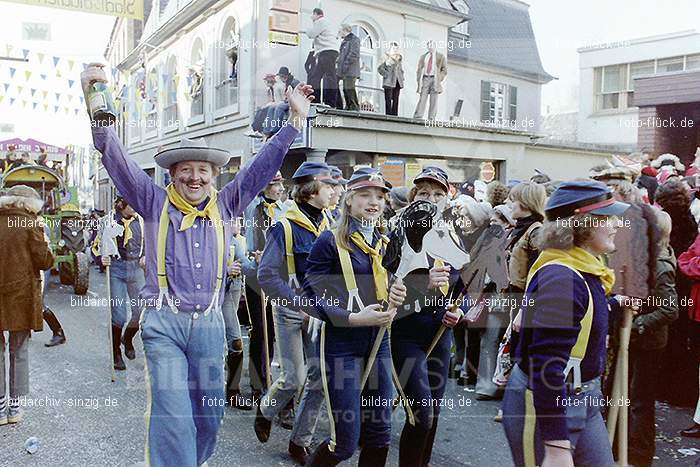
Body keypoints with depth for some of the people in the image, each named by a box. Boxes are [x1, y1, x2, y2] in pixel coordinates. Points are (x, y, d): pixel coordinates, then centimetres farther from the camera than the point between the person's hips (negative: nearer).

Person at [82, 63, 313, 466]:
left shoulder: (225, 207, 8)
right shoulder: (155, 203, 4)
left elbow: (264, 165, 6)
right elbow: (117, 158, -6)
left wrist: (296, 119, 0)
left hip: (209, 324, 3)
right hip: (164, 324, -3)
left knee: (208, 415, 11)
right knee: (173, 416, -10)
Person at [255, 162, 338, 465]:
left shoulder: (328, 227, 5)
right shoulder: (285, 227, -13)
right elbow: (266, 275, -17)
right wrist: (300, 304, -23)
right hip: (289, 311, -5)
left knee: (319, 376, 2)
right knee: (294, 378, -4)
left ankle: (300, 442, 19)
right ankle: (265, 410, 30)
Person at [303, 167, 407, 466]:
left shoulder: (386, 244, 10)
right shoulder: (330, 242, -9)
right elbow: (311, 297, -11)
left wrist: (395, 297, -3)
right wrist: (353, 318, -22)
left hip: (378, 343, 6)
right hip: (341, 344, -6)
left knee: (379, 436, 11)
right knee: (345, 442, -2)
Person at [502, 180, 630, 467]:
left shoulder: (583, 269, 5)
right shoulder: (561, 278, -25)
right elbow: (547, 365, -29)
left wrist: (615, 304, 32)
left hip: (583, 399, 9)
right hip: (544, 404, -9)